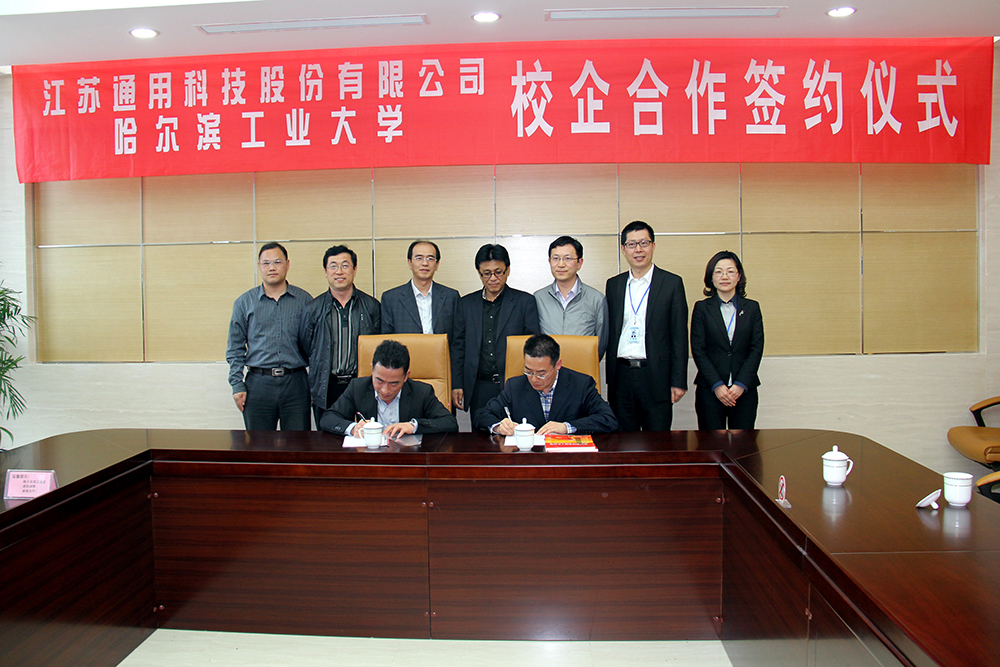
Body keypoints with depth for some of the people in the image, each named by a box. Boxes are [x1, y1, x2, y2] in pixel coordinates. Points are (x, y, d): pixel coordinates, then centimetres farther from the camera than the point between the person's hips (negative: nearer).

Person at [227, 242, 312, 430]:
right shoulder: (244, 302, 9)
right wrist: (237, 385, 0)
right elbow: (235, 349, 9)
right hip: (258, 384, 1)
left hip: (295, 383, 0)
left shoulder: (304, 300, 7)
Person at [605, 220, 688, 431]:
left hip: (656, 376, -3)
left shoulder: (672, 283, 2)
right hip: (621, 375, 3)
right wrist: (608, 378, 7)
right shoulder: (613, 285, 11)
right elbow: (609, 333, 12)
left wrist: (679, 381, -6)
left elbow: (679, 336, -1)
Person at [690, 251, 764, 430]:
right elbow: (698, 350, -1)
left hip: (745, 389, 1)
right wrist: (717, 385, -10)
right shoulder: (702, 308, 4)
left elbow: (757, 349, 3)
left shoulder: (752, 307, 9)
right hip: (709, 389, -1)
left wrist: (741, 384, -8)